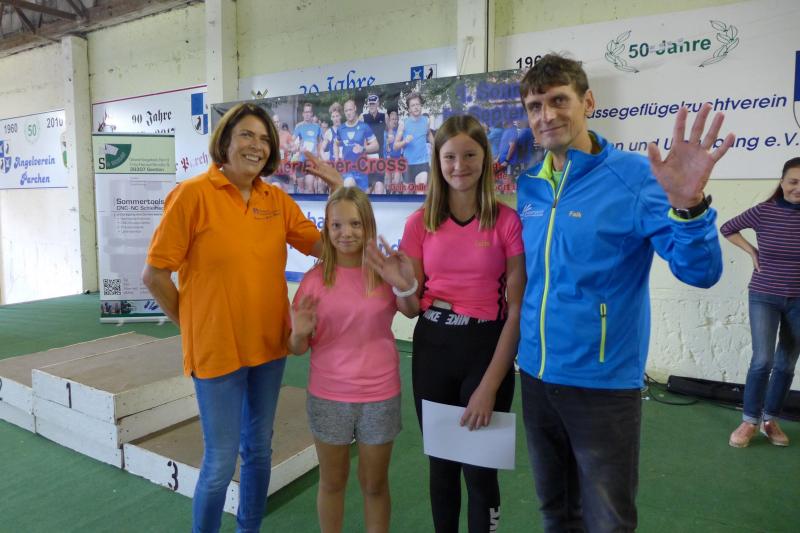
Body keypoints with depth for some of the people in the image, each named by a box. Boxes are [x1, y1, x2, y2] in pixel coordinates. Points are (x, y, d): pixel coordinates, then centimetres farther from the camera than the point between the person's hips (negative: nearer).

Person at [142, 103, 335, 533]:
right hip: (217, 349, -5)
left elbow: (324, 246, 0)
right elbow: (154, 275, -9)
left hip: (269, 346, 5)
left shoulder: (277, 200, 3)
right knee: (220, 464, 5)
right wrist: (193, 323, -2)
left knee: (259, 451, 19)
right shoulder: (193, 193, -12)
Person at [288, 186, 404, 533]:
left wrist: (405, 283, -17)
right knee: (332, 482, 19)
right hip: (328, 397, 1)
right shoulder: (315, 279, -7)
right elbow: (298, 348, 0)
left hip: (380, 396, 0)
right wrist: (300, 334, -23)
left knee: (375, 485, 17)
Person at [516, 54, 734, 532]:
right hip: (535, 373, 5)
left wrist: (688, 205, -36)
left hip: (603, 381, -4)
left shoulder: (635, 176, -13)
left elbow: (701, 272, -20)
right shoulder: (528, 184, 2)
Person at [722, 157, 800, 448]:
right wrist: (752, 251, -3)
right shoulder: (764, 212, -8)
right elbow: (727, 229, 6)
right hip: (764, 297, -2)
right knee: (762, 360, -8)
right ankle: (749, 421, 8)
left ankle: (770, 420, 25)